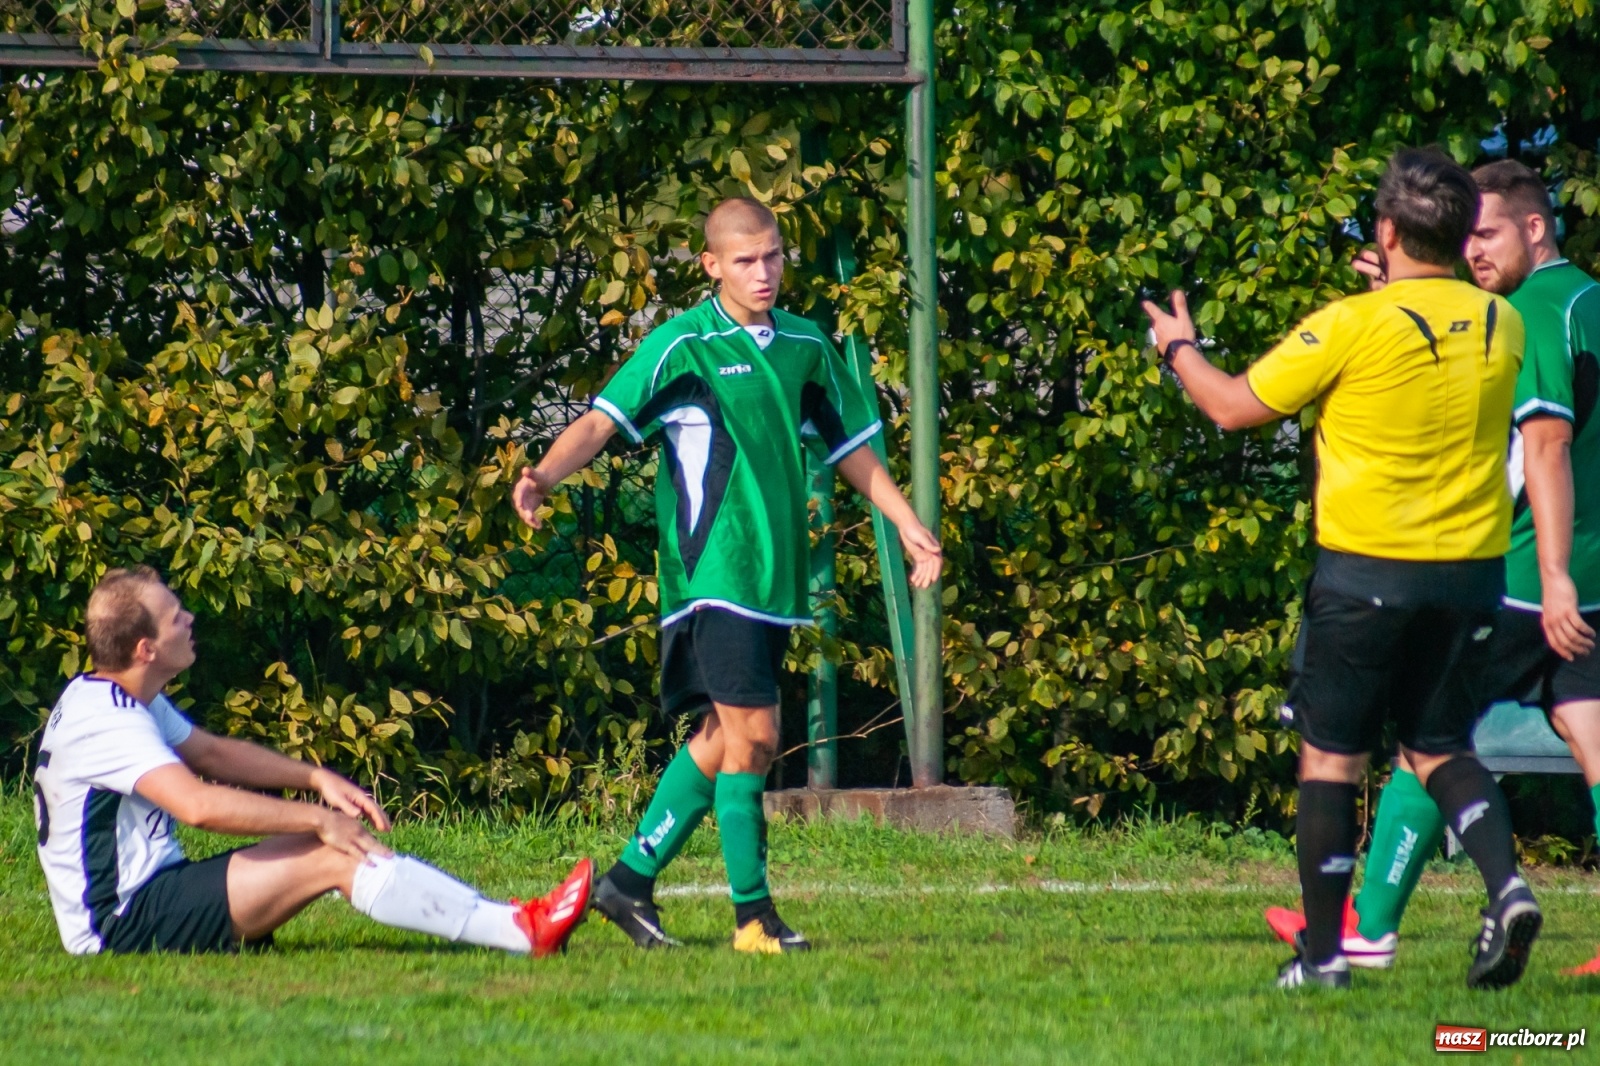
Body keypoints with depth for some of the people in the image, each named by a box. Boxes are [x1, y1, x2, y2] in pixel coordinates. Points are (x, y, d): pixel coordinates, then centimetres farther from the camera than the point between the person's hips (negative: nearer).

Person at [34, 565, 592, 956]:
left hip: (148, 894, 10)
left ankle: (508, 921, 0)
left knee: (333, 840, 4)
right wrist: (317, 817, -24)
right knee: (334, 856, -17)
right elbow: (198, 803, -32)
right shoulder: (107, 721, -21)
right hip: (122, 925, -10)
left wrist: (317, 779, 8)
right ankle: (525, 932, -19)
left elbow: (212, 752, 23)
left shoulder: (126, 702, 13)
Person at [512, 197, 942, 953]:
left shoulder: (806, 347, 12)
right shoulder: (682, 347, -7)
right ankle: (752, 914, -4)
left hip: (778, 575, 7)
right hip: (714, 573, -7)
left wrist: (907, 523, 21)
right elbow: (603, 421, -16)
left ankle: (632, 881, 19)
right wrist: (546, 474, -34)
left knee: (724, 739, 9)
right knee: (752, 735, -11)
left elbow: (850, 445, 24)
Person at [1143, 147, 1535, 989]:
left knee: (1330, 758, 7)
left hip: (1367, 571, -4)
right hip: (1473, 569, 4)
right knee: (1441, 749, 16)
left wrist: (1178, 349, 14)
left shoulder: (1352, 328, -14)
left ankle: (1321, 952, 8)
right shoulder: (1500, 325, 1)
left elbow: (1234, 407, -5)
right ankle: (1506, 886, -9)